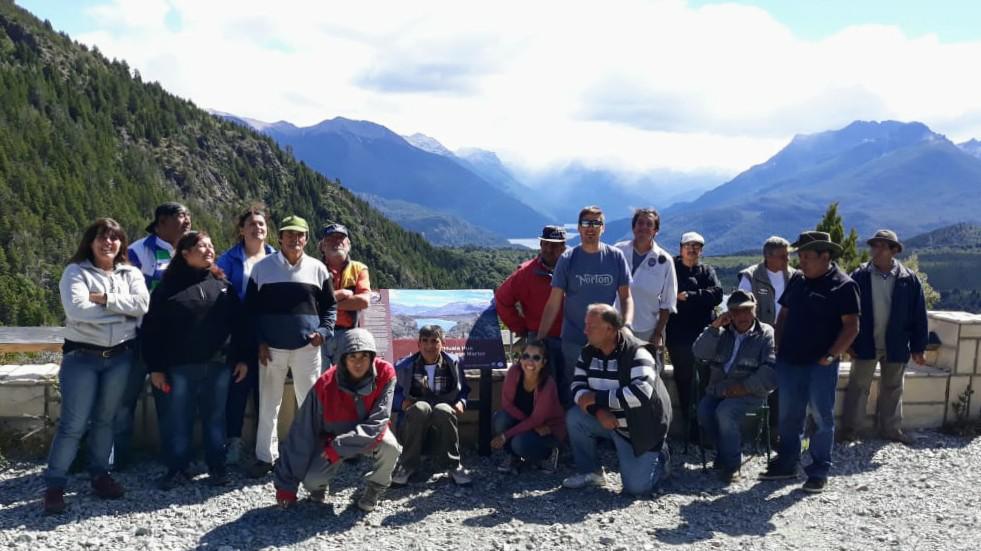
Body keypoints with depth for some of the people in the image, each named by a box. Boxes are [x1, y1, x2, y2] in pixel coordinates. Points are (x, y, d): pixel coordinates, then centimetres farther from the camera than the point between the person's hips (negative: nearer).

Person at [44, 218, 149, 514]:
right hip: (82, 356, -3)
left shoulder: (131, 274, 8)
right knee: (73, 423, -3)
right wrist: (123, 309, -12)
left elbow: (142, 303, -10)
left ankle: (100, 474, 26)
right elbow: (76, 308, -18)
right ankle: (54, 485, 8)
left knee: (105, 419, 14)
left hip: (121, 356, 3)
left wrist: (105, 299, -17)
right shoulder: (75, 272, -2)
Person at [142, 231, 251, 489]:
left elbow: (238, 324, 10)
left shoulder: (223, 286, 10)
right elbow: (152, 330, -1)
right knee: (179, 419, 5)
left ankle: (217, 466, 19)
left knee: (215, 417, 9)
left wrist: (241, 358, 5)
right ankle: (176, 468, 18)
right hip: (181, 367, -2)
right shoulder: (169, 287, 0)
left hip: (219, 365, 2)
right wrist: (155, 367, -5)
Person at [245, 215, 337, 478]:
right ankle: (265, 457, 16)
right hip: (271, 347, 0)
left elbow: (330, 306, 11)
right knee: (268, 404, 5)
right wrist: (259, 341, -2)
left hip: (307, 347, 0)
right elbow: (251, 307, 6)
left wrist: (324, 331, -6)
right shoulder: (263, 267, 4)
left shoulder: (318, 269, 6)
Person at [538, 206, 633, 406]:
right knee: (569, 397, 5)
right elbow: (553, 303, -1)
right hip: (573, 342, -1)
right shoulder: (567, 259, -1)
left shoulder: (616, 257, 1)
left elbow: (626, 297, 5)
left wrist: (626, 326, -13)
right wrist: (539, 340, -6)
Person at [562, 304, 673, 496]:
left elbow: (642, 392, -35)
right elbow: (578, 386, -7)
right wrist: (598, 410, -27)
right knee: (574, 417, -18)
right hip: (607, 420, 6)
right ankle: (590, 472, 2)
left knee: (636, 486, -12)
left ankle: (658, 457, 21)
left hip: (640, 428, -6)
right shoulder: (588, 353, -2)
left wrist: (597, 398, -30)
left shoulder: (636, 353, -23)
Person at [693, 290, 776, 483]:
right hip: (718, 390, 4)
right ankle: (726, 449, 2)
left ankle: (731, 464, -14)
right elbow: (699, 353, 1)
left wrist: (744, 386, -16)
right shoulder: (722, 332, 15)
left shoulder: (765, 334, 3)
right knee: (704, 413, -24)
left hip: (749, 393, -4)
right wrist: (714, 327, -7)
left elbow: (770, 370, -8)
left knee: (725, 411, -31)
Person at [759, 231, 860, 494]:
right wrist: (778, 349, 8)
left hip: (821, 364, -6)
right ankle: (787, 463, 25)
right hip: (789, 361, 6)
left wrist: (831, 355, -18)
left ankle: (819, 471, 12)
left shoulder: (843, 285, -7)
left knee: (822, 417, 2)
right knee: (788, 415, 12)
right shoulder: (796, 279, 11)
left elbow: (851, 326, -11)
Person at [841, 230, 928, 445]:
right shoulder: (859, 277, -7)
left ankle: (891, 429, 30)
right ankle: (850, 429, 16)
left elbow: (919, 316, -1)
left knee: (892, 388, 16)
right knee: (858, 387, 7)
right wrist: (849, 343, -8)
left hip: (895, 346, 2)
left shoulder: (909, 279, -4)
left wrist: (918, 348, -1)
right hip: (865, 344, -1)